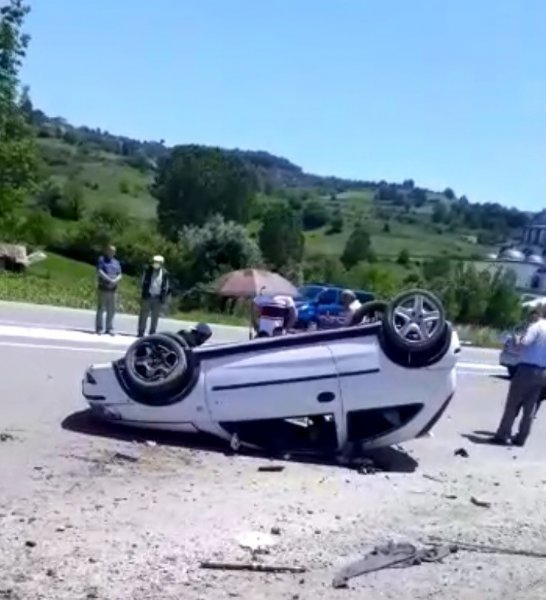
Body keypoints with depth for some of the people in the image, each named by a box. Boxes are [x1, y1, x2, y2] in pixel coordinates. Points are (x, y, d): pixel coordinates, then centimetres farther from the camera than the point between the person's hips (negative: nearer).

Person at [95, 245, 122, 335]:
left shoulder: (116, 262, 17)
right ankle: (99, 328, 1)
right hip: (103, 289, -4)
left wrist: (115, 280, -11)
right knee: (101, 309, -2)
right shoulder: (102, 259, 2)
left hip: (113, 289, 5)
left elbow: (119, 275, 11)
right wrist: (109, 280, -19)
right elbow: (99, 272, -10)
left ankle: (109, 328, 10)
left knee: (111, 310, 4)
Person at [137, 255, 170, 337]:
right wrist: (143, 294, -4)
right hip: (147, 296, -1)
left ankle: (152, 334, 12)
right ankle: (140, 333, 9)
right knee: (143, 315, 3)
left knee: (155, 317, 5)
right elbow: (143, 283, 3)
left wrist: (163, 298, -2)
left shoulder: (165, 273, 2)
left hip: (158, 298, 1)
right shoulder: (148, 270, 1)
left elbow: (166, 287, 5)